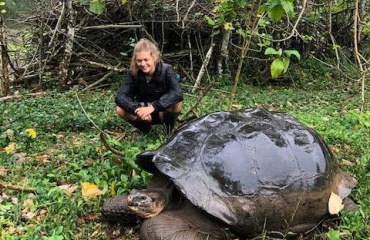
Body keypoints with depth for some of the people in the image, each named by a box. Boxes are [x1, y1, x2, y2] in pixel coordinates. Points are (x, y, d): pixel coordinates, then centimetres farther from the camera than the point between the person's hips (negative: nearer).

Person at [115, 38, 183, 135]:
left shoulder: (166, 70, -23)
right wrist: (137, 109, -43)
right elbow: (120, 96, -25)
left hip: (163, 112, -2)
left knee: (176, 103, -34)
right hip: (145, 114, 2)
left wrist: (152, 107, -48)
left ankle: (168, 129, -7)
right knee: (120, 110, -24)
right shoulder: (133, 73, -17)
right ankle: (145, 127, 1)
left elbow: (178, 93, -38)